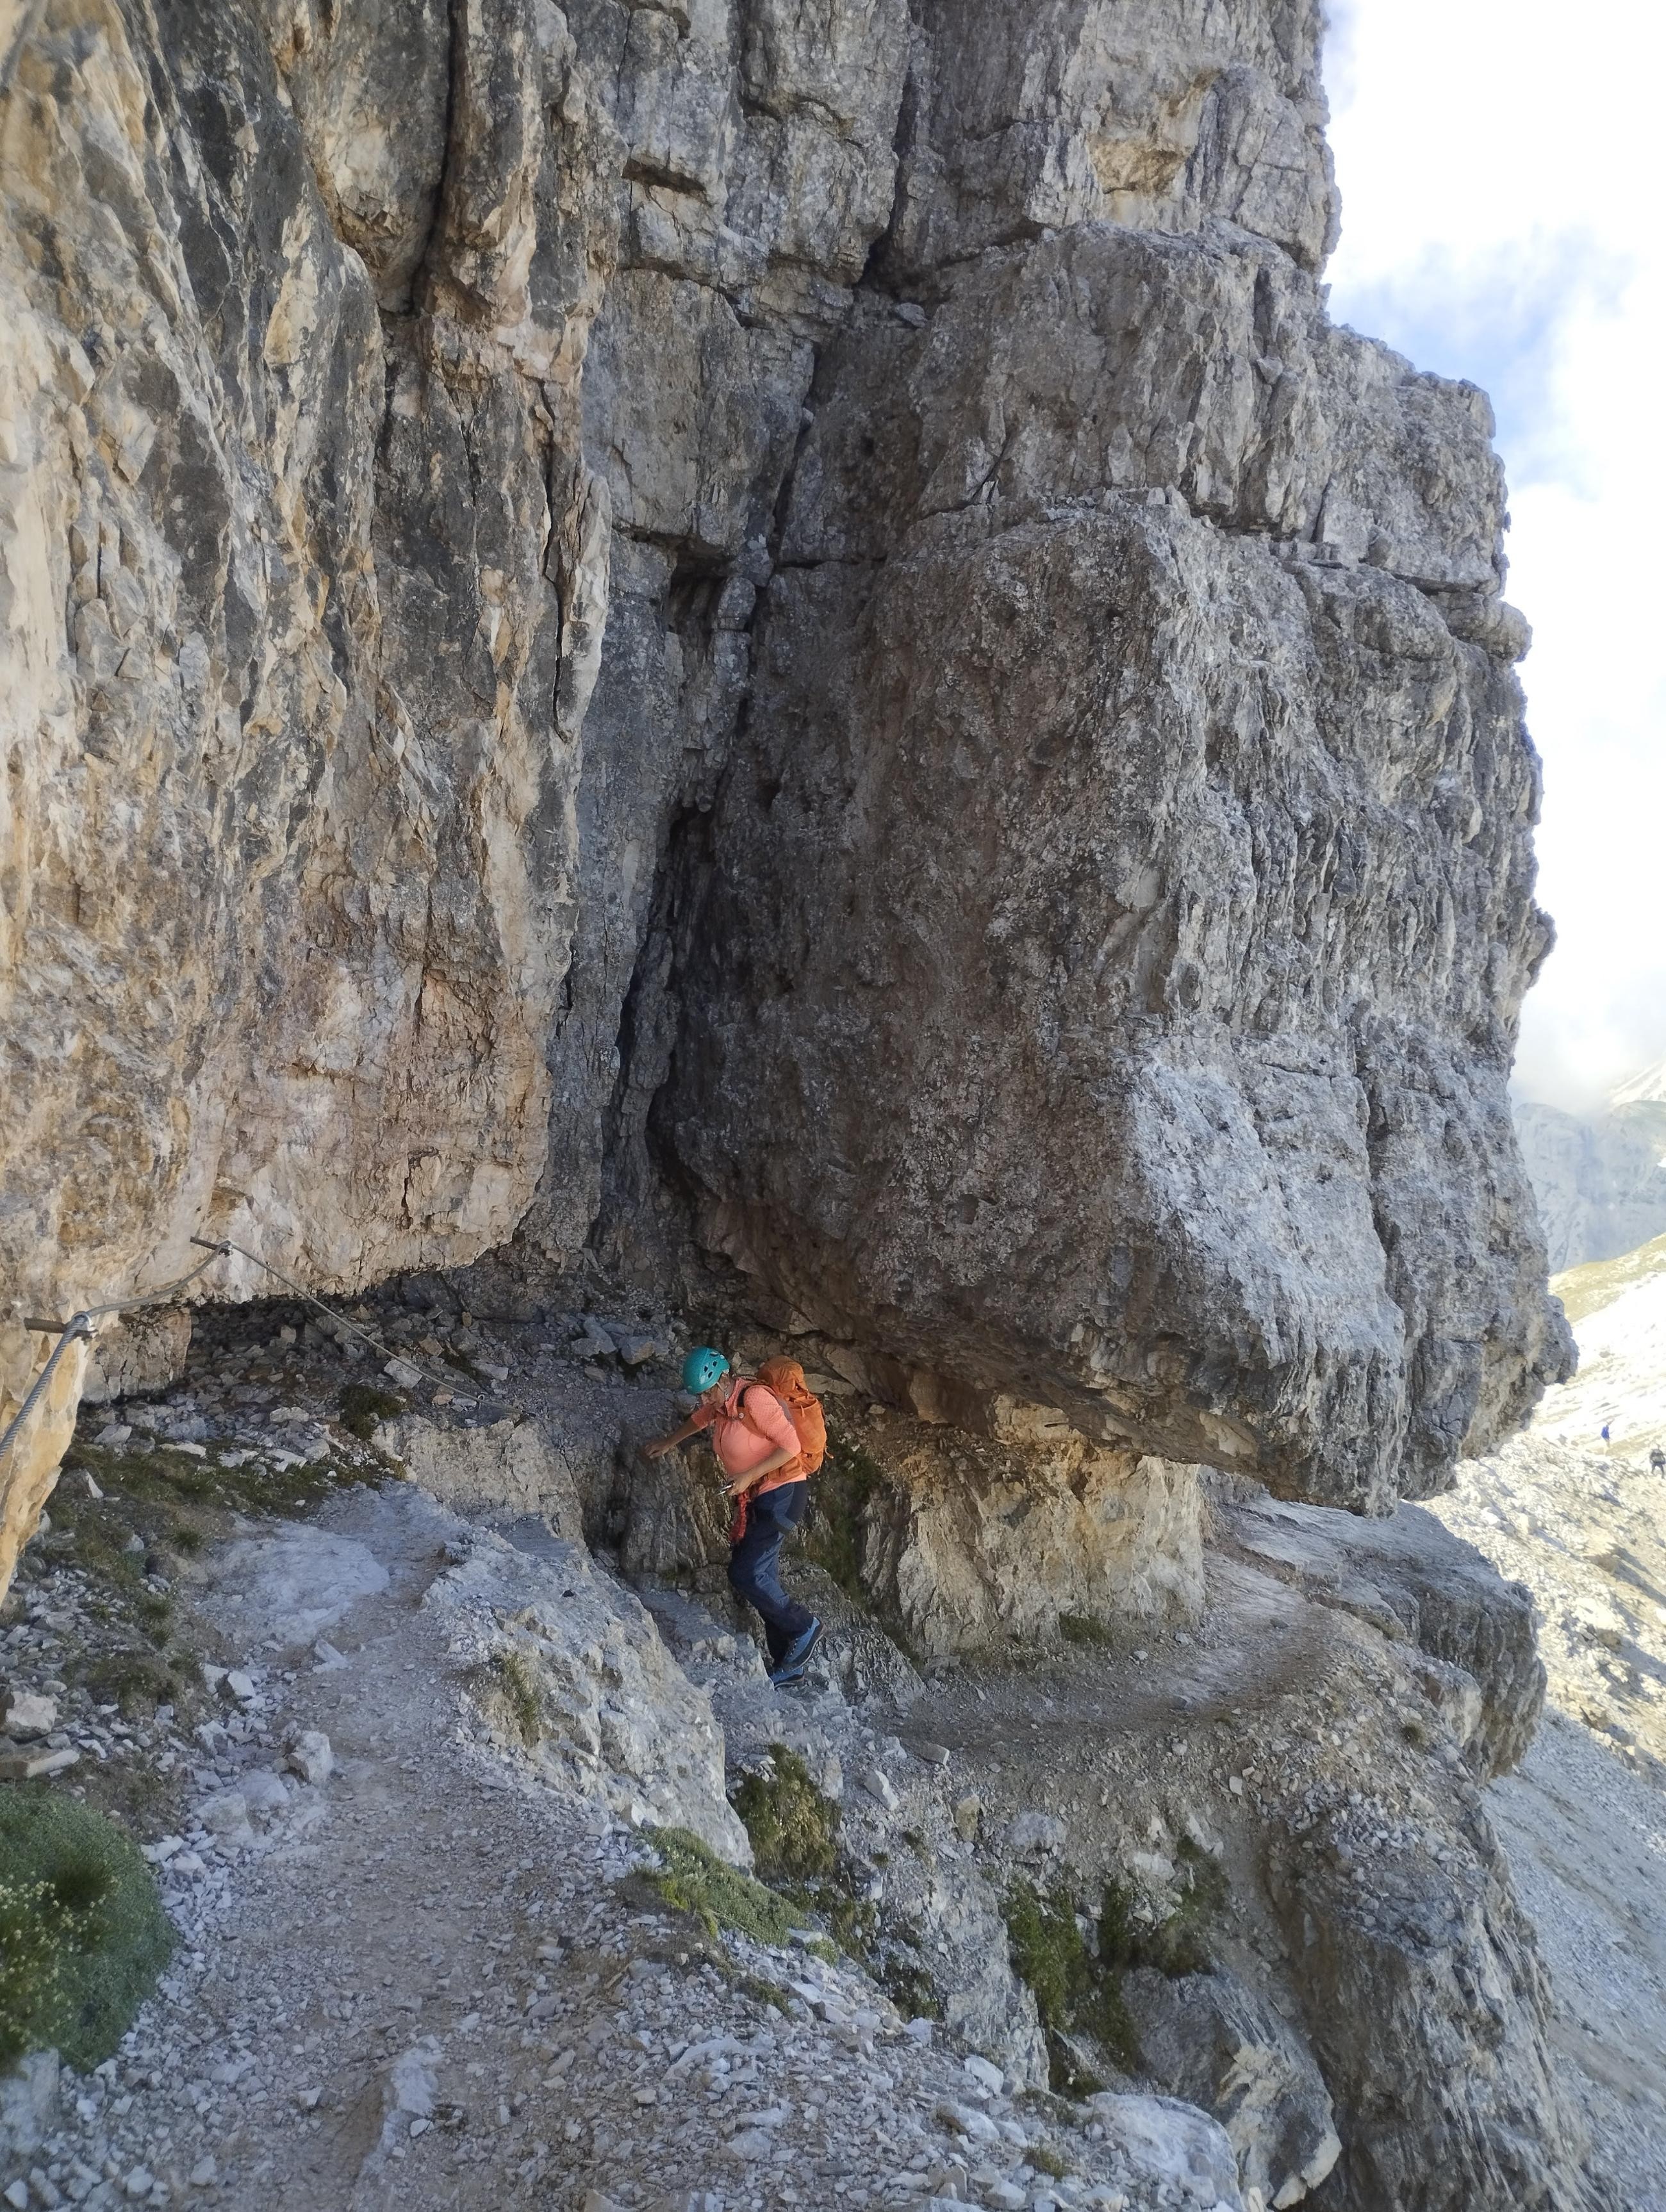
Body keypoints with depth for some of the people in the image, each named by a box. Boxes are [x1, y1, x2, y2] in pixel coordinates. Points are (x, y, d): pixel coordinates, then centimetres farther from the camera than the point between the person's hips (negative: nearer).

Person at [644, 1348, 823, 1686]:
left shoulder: (754, 1397, -19)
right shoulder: (719, 1403, 8)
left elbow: (790, 1444, -20)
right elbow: (700, 1419, 32)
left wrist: (748, 1476, -21)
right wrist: (670, 1442, 42)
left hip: (781, 1494, -9)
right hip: (754, 1499, 9)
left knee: (748, 1576, -16)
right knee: (760, 1579, 5)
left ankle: (804, 1628, 2)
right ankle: (787, 1664, 12)